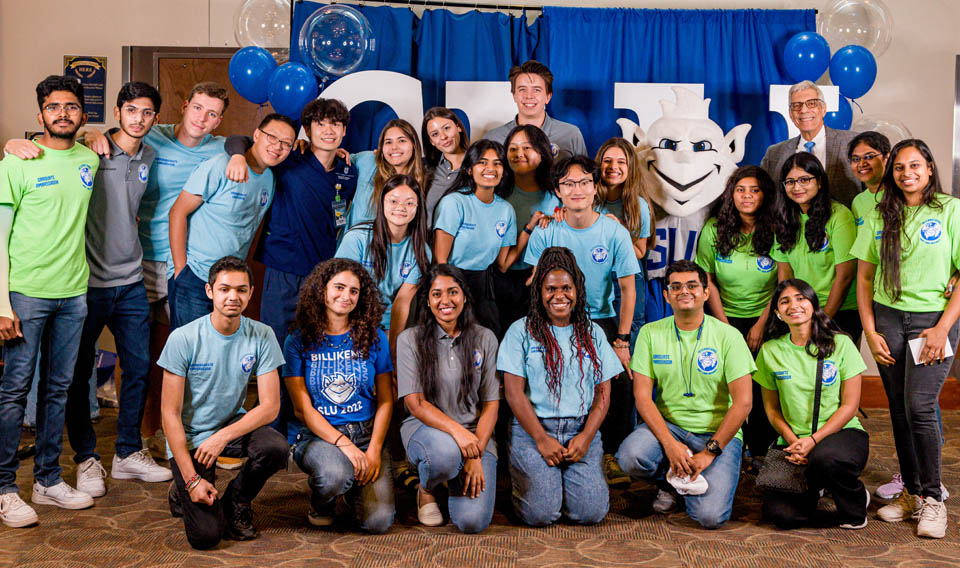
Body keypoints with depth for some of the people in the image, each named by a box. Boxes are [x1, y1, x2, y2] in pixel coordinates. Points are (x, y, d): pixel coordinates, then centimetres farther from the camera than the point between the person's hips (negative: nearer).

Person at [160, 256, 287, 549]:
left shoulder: (261, 336, -9)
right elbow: (170, 413, -13)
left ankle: (235, 501, 1)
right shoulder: (183, 339, -16)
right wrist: (192, 479, -18)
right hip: (189, 436, -3)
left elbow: (270, 406, -11)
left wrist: (223, 436, -27)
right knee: (206, 536, -17)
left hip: (234, 424, 3)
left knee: (276, 448, -31)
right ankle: (183, 490, 19)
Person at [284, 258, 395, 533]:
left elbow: (385, 401, 5)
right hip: (318, 435, -1)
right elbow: (303, 408, -5)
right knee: (335, 475, -36)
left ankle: (355, 485, 19)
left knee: (378, 521, -17)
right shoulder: (299, 341, -1)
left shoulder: (374, 338, 4)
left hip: (368, 434, 2)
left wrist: (374, 450, -9)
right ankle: (320, 502, 3)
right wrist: (345, 445, -17)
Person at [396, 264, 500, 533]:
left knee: (473, 521, -20)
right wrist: (456, 430, -25)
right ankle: (426, 490, 0)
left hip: (475, 433, 1)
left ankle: (456, 480, 18)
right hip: (425, 428, -1)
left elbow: (491, 404, 2)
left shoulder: (484, 339, 4)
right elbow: (415, 403, -8)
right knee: (445, 454, -39)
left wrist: (477, 456, -11)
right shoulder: (410, 339, -2)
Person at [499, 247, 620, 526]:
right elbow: (514, 392, -3)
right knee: (541, 513, -17)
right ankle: (523, 477, 16)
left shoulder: (593, 334, 11)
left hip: (582, 430, 3)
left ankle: (563, 478, 18)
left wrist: (586, 437, -7)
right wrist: (542, 440, -10)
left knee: (591, 512, -13)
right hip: (532, 429, -2)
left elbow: (603, 393, 8)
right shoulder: (521, 332, 2)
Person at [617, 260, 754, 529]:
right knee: (631, 457, -31)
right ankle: (671, 482, 4)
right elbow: (642, 396, -5)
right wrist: (670, 444, -19)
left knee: (710, 516, -24)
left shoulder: (728, 335, -4)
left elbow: (742, 402, -8)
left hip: (717, 433, -2)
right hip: (668, 425, 2)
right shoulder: (650, 333, 1)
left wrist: (710, 451, -15)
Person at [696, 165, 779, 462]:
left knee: (764, 387, -7)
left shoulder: (775, 230, -7)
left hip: (766, 318, -1)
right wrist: (724, 326, -3)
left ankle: (760, 452, 10)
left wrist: (761, 325, -7)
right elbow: (707, 282, 0)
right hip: (727, 318, 1)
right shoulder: (714, 229, -4)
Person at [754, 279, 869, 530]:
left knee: (824, 458, -39)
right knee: (781, 514, -21)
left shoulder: (840, 344, -2)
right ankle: (812, 487, 16)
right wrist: (793, 441, -10)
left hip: (842, 433, -1)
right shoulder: (770, 351, 3)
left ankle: (855, 503, -3)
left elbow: (850, 406, -4)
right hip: (793, 441, 2)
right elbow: (772, 408, 8)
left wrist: (813, 440, -15)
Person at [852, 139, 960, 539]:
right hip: (888, 318, 3)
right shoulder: (879, 217, 10)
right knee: (899, 411, 6)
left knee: (919, 407, -12)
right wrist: (870, 331, 2)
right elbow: (864, 277, 10)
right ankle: (911, 493, 19)